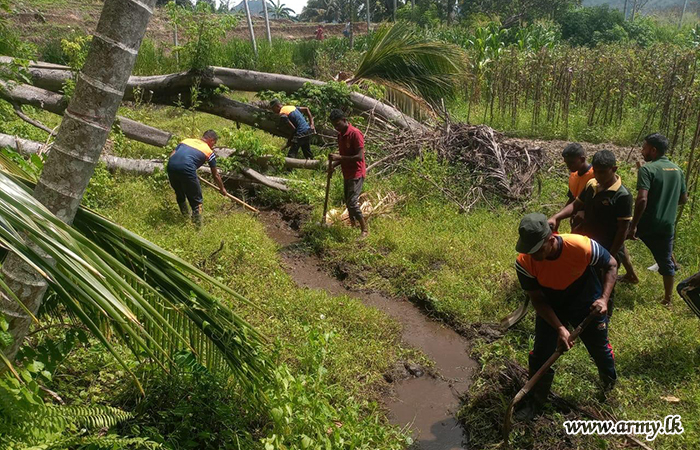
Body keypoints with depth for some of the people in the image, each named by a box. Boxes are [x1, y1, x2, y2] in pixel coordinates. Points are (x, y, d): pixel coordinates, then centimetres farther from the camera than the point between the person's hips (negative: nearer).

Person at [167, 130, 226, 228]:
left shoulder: (187, 140, 28)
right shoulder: (209, 151, 18)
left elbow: (172, 155, 19)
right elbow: (215, 175, 26)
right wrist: (222, 189, 40)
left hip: (171, 166, 5)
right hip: (187, 169, -5)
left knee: (179, 194, 29)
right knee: (196, 201, 11)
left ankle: (186, 216, 44)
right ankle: (197, 226, 13)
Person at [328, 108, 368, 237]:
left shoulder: (355, 134, -18)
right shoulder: (340, 135, 9)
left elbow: (359, 156, -23)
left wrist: (340, 157, -26)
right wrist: (334, 163, -1)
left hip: (356, 174, -9)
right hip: (347, 174, 9)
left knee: (352, 203, -12)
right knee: (348, 202, 15)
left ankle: (365, 229, 1)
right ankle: (353, 226, 32)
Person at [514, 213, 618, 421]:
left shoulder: (582, 247, -37)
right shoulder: (524, 263, -31)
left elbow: (611, 265, -15)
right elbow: (538, 300, -19)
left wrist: (604, 298, -27)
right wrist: (560, 329, -29)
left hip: (586, 304, 0)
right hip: (550, 308, 1)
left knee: (600, 348, 20)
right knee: (541, 354, 1)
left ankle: (611, 386, 53)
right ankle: (535, 400, 24)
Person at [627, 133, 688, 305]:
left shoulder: (647, 169, -14)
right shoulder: (677, 170, 8)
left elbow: (642, 199, -25)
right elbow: (683, 199, 16)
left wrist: (633, 225, -21)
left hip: (647, 223, -6)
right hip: (668, 225, 6)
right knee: (665, 260, 16)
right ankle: (668, 299, 25)